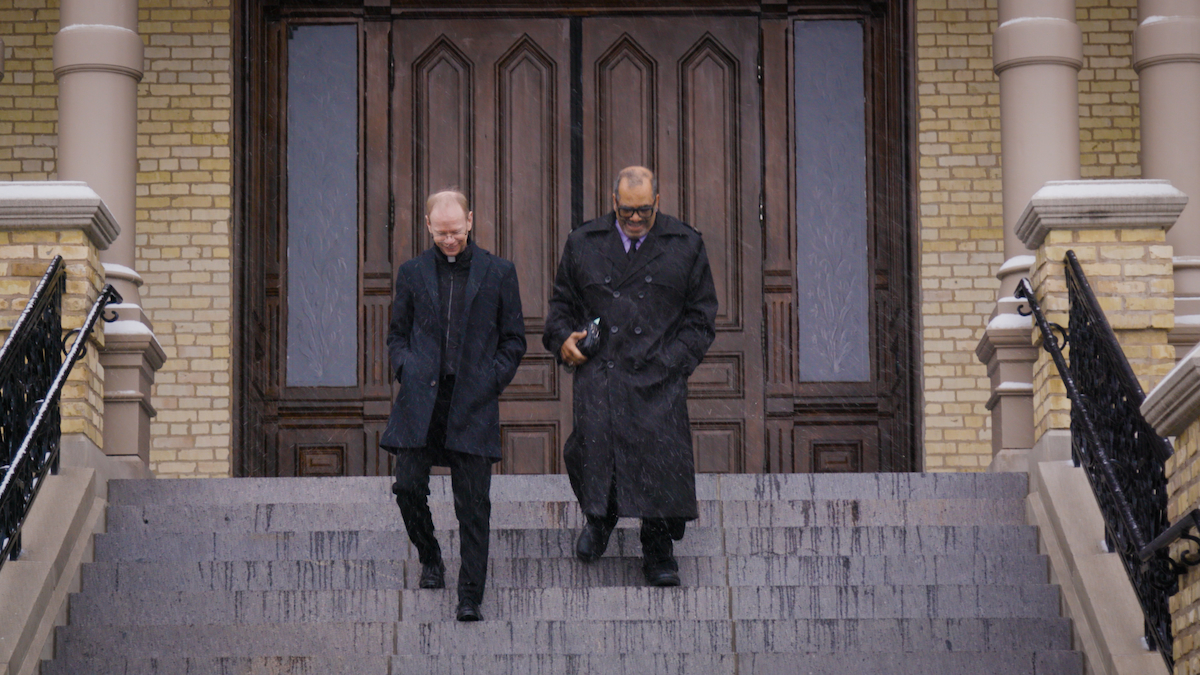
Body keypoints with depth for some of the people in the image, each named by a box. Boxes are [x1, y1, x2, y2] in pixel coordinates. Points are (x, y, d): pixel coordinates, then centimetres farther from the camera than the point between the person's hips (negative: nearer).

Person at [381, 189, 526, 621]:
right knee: (409, 486, -5)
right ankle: (430, 559, 23)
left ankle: (470, 597, 1)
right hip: (421, 399, 2)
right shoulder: (412, 273, 10)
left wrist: (491, 380, -2)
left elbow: (514, 340, 10)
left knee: (473, 503, -4)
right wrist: (406, 370, 0)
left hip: (473, 403, -2)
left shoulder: (499, 273, 6)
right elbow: (397, 334, 18)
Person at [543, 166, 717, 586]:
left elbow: (700, 317, 10)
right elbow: (562, 302, 23)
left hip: (658, 378, -1)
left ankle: (658, 551, 6)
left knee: (662, 454, -9)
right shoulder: (583, 244, 13)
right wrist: (563, 338, 2)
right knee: (591, 449, -12)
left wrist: (672, 361, -2)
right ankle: (599, 517, 20)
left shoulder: (685, 246, 9)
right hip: (599, 372, 1)